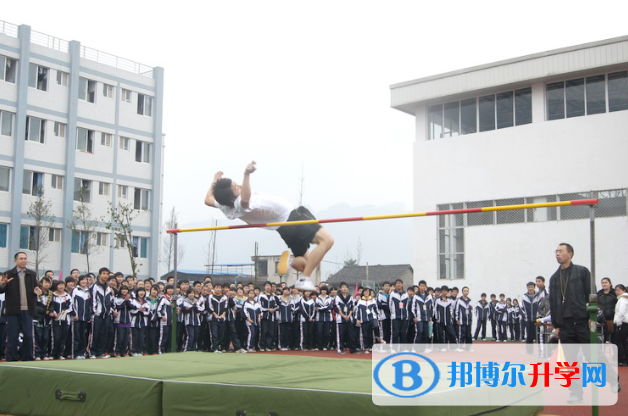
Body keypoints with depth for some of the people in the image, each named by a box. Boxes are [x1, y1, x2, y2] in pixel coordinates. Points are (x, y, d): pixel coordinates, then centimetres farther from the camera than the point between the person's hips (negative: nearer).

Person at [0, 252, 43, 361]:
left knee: (28, 336, 4)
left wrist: (36, 291, -10)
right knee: (12, 336, 2)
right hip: (13, 310, -2)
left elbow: (35, 289, 13)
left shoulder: (32, 274, 12)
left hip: (27, 310, 2)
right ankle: (11, 359, 10)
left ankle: (27, 358, 13)